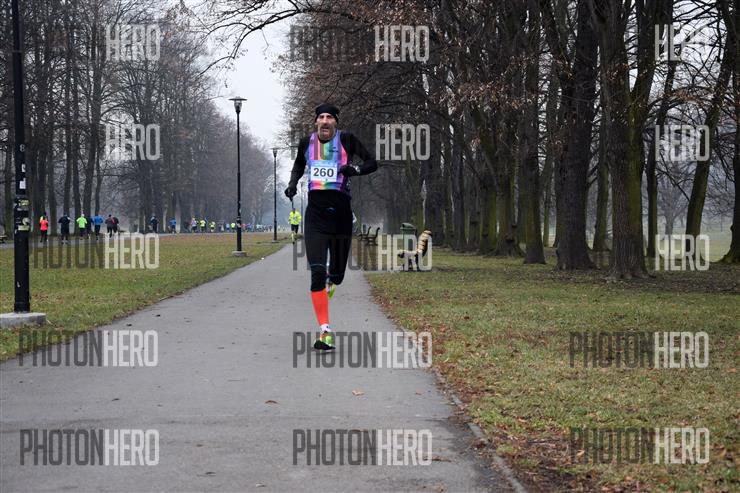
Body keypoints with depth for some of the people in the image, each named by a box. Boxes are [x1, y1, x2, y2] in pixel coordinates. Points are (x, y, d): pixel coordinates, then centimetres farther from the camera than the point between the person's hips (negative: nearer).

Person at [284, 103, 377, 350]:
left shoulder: (346, 140, -2)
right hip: (315, 214, 1)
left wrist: (356, 169, -23)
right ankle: (325, 331, -9)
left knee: (337, 274, 9)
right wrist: (293, 183, 9)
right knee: (317, 272, -13)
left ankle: (329, 283, 49)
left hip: (341, 213, -1)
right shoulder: (307, 142, 7)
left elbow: (372, 162, -4)